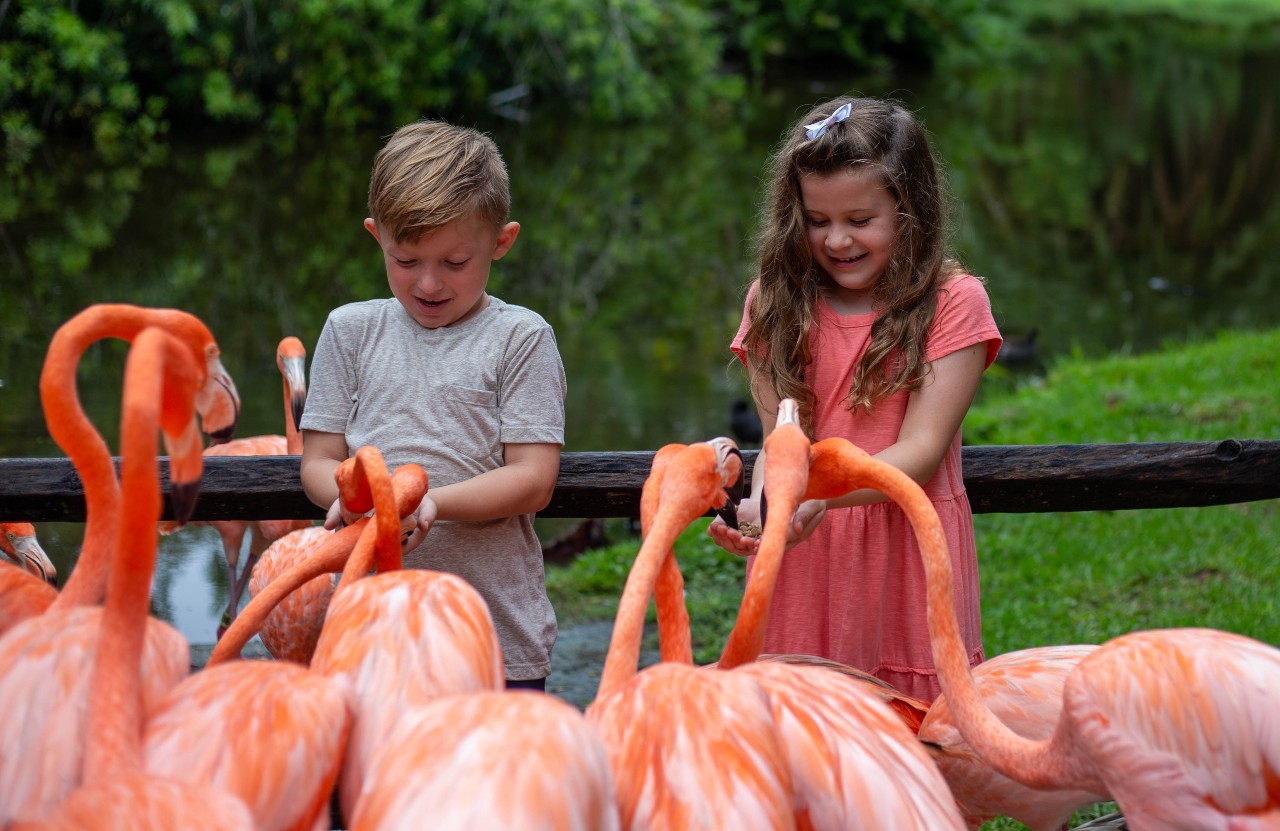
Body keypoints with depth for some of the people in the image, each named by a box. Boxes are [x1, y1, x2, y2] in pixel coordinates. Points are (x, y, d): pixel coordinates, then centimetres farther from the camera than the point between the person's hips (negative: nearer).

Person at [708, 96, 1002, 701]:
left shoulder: (953, 301, -4)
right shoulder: (777, 302, 6)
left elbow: (920, 449, -11)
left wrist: (818, 495, -27)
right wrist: (763, 503, -21)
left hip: (908, 551, -2)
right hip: (800, 561, 2)